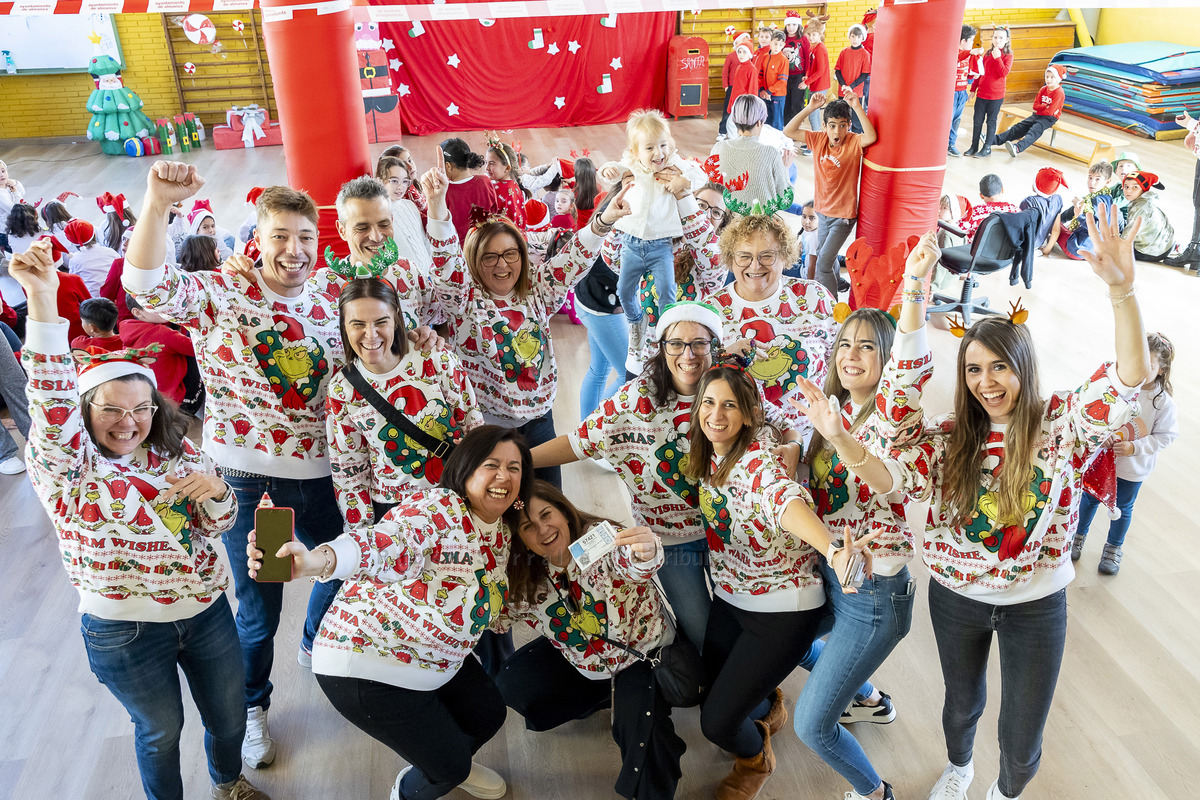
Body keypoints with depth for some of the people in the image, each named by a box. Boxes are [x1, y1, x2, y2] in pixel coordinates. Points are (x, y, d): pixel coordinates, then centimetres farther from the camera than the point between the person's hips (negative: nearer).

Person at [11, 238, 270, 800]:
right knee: (160, 729, 17)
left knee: (228, 715, 21)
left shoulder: (180, 453, 0)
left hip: (207, 611, 4)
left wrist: (214, 490, -19)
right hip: (125, 631, -4)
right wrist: (43, 301, -43)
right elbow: (52, 401, -30)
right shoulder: (66, 464, -12)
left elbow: (218, 525, 6)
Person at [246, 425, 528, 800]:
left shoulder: (502, 530, 1)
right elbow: (387, 544, -48)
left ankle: (452, 766, 54)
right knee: (448, 768, 2)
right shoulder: (438, 506, -27)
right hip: (368, 665, -8)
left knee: (489, 715, 20)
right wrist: (316, 561, -66)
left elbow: (493, 610, 17)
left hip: (437, 659, 8)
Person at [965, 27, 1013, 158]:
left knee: (991, 121, 4)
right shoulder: (987, 54, 10)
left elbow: (1004, 73, -18)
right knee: (978, 121, 7)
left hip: (996, 95, -4)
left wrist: (997, 57, -22)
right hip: (981, 93, 4)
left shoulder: (1008, 56, -4)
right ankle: (974, 146, 16)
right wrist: (973, 88, 15)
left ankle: (987, 148, 11)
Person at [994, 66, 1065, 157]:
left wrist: (1040, 108, 0)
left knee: (1035, 130, -33)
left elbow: (1050, 111, -18)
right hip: (1037, 115, 8)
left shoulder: (1059, 93, -13)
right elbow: (1035, 106, 6)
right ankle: (994, 140, -12)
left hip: (1049, 118, -8)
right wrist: (1045, 107, -11)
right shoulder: (1043, 89, 11)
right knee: (1019, 127, -4)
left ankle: (1017, 148, -60)